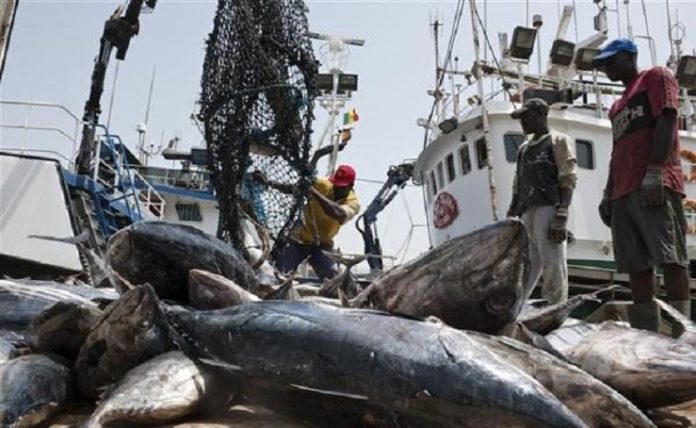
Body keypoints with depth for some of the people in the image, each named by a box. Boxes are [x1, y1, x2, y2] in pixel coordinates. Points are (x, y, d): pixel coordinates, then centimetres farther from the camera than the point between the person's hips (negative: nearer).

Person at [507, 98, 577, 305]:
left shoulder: (558, 141, 9)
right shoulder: (523, 148, 27)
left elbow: (568, 180, -3)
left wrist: (561, 216, -16)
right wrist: (510, 217, 14)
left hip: (548, 208, -6)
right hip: (527, 212, 6)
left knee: (552, 264, -11)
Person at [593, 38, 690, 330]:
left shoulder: (656, 77, 10)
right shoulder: (617, 106, 31)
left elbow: (666, 121, -5)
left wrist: (655, 171, -18)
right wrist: (608, 193, 16)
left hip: (654, 185, -7)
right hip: (623, 193, 8)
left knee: (669, 257, -14)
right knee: (636, 265, -1)